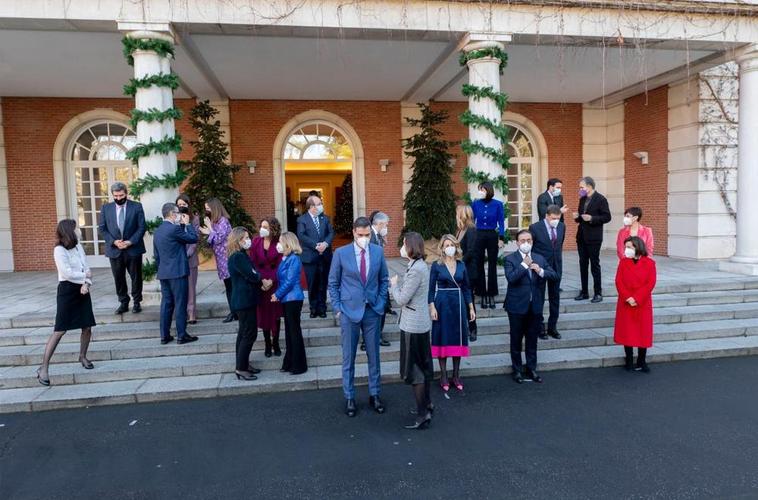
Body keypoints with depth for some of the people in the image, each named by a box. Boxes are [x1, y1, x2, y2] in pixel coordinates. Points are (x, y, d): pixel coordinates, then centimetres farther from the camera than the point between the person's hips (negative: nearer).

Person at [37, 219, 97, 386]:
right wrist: (85, 275, -5)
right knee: (59, 330, -7)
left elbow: (87, 268, 3)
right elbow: (67, 273, -19)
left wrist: (86, 283, -14)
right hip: (67, 291, -6)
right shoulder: (59, 250, -12)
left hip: (82, 290, 6)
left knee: (87, 327, 9)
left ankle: (83, 356, 30)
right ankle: (44, 367, 1)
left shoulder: (78, 247, 8)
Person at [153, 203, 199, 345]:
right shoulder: (175, 228, -15)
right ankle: (182, 335, 4)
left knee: (166, 304, 11)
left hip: (163, 273, 8)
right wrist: (187, 224, 4)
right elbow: (194, 238, -7)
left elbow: (156, 255, 17)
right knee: (180, 304, -1)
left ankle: (164, 336, 14)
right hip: (178, 272, -8)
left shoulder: (157, 231, 12)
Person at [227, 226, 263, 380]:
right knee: (250, 334, -5)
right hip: (244, 302, -10)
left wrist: (260, 280, -6)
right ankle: (241, 368, 1)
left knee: (244, 333, 16)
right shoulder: (238, 257, -18)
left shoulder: (241, 255, 14)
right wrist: (263, 281, -2)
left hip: (245, 300, 10)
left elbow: (252, 274, 12)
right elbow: (252, 276, -20)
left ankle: (243, 364, 25)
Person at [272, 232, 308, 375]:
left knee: (294, 331, -1)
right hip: (287, 299, 8)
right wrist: (277, 294, 4)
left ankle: (299, 365, 8)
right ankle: (289, 363, 24)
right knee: (289, 331, 14)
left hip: (293, 299, -8)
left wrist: (277, 295, -10)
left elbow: (290, 281, -18)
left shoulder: (293, 259, -15)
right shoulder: (285, 259, 10)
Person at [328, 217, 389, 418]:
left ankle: (375, 395, 25)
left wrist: (381, 302, 2)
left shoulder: (378, 251, 0)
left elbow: (384, 279, 10)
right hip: (349, 311, -2)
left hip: (372, 311, 2)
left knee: (374, 355, 11)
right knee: (349, 357, 7)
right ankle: (349, 398, 20)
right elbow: (333, 283, 1)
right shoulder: (341, 253, -6)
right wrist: (337, 308, -4)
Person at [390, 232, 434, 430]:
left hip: (413, 325, -10)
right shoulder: (418, 265, 8)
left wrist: (393, 285, -4)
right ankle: (427, 404, 35)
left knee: (414, 371, 0)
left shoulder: (416, 269, -23)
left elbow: (402, 299, -20)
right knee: (423, 366, 20)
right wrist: (395, 284, 7)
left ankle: (423, 415, 9)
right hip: (420, 323, 10)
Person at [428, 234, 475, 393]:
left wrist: (471, 308, 8)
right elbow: (431, 288, -2)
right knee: (442, 338, 3)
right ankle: (443, 376, 14)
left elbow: (466, 288, 10)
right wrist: (432, 307, -11)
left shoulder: (461, 265, 5)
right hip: (442, 305, -3)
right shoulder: (437, 265, -3)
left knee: (458, 338, 7)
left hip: (459, 305, 3)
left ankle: (456, 375, 19)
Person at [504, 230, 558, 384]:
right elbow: (511, 278, -21)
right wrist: (524, 264, -18)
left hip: (535, 306, 4)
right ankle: (517, 370, 22)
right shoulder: (510, 259, -6)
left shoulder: (540, 258, 8)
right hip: (517, 306, -3)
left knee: (532, 340, 13)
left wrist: (541, 271, -17)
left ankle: (531, 369, 26)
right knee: (516, 340, 8)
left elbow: (554, 275, 0)